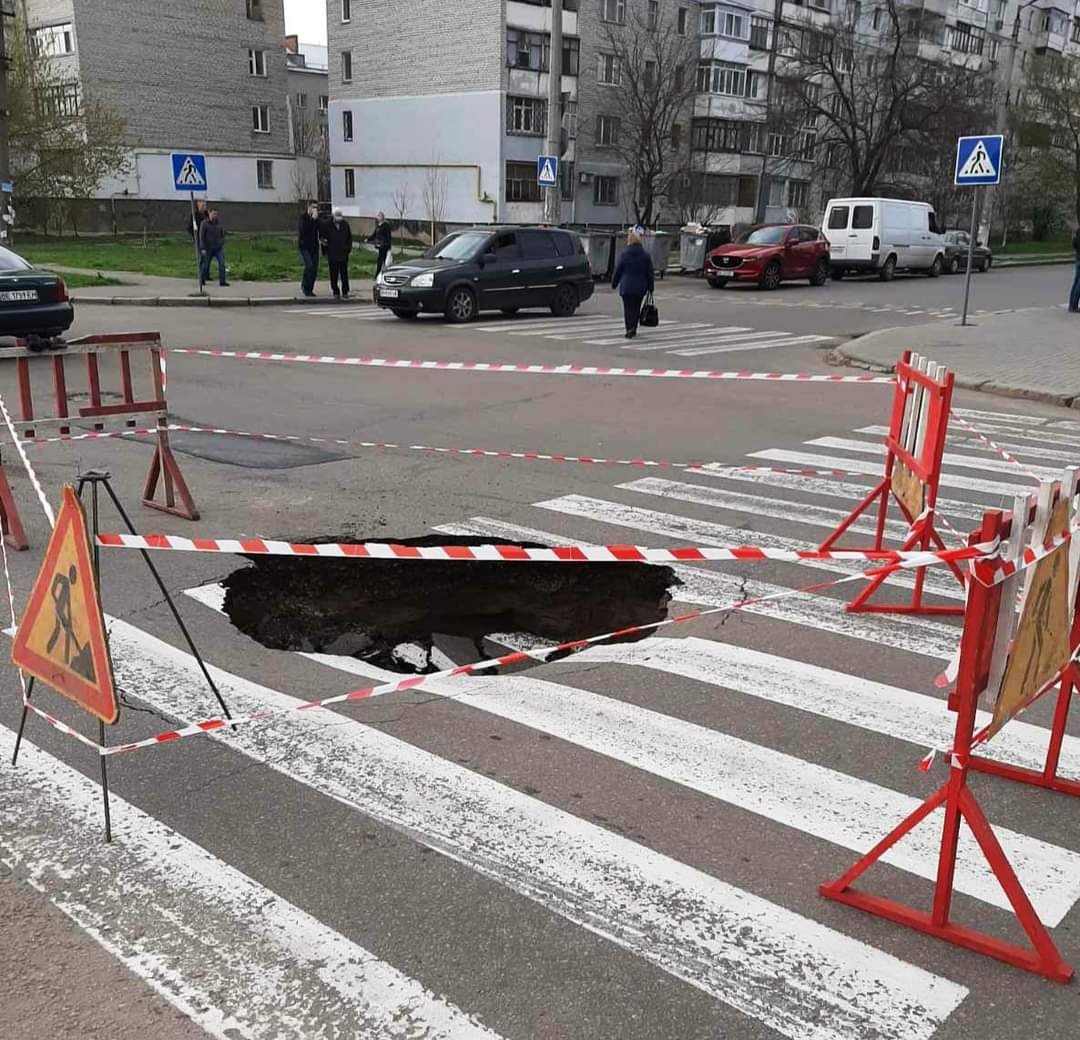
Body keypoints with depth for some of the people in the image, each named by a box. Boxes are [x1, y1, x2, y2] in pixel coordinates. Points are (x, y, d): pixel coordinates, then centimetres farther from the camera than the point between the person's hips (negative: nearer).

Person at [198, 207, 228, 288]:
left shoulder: (219, 222, 4)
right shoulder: (204, 223, -8)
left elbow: (222, 234, 15)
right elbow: (201, 236, -8)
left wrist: (222, 244, 5)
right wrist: (203, 248, -12)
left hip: (219, 248, 3)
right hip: (208, 248, -3)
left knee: (222, 263, -12)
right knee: (205, 265, 7)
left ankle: (222, 281, -10)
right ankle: (202, 281, 23)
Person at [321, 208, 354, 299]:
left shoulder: (345, 224, 5)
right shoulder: (327, 225, -3)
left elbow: (349, 237, 14)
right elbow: (323, 238, 3)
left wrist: (348, 248, 3)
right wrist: (325, 250, -2)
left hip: (343, 254, 2)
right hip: (332, 254, -2)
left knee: (344, 274, 6)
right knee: (334, 275, 1)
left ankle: (345, 292, 15)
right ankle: (336, 292, 8)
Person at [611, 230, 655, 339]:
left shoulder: (624, 254, -7)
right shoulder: (646, 255, 0)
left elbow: (618, 270, -1)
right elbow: (650, 273, 4)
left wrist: (614, 283, 12)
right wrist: (650, 287, 12)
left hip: (626, 286, -3)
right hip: (640, 287, 3)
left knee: (628, 308, 1)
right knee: (636, 308, 16)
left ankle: (629, 329, -15)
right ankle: (633, 329, 23)